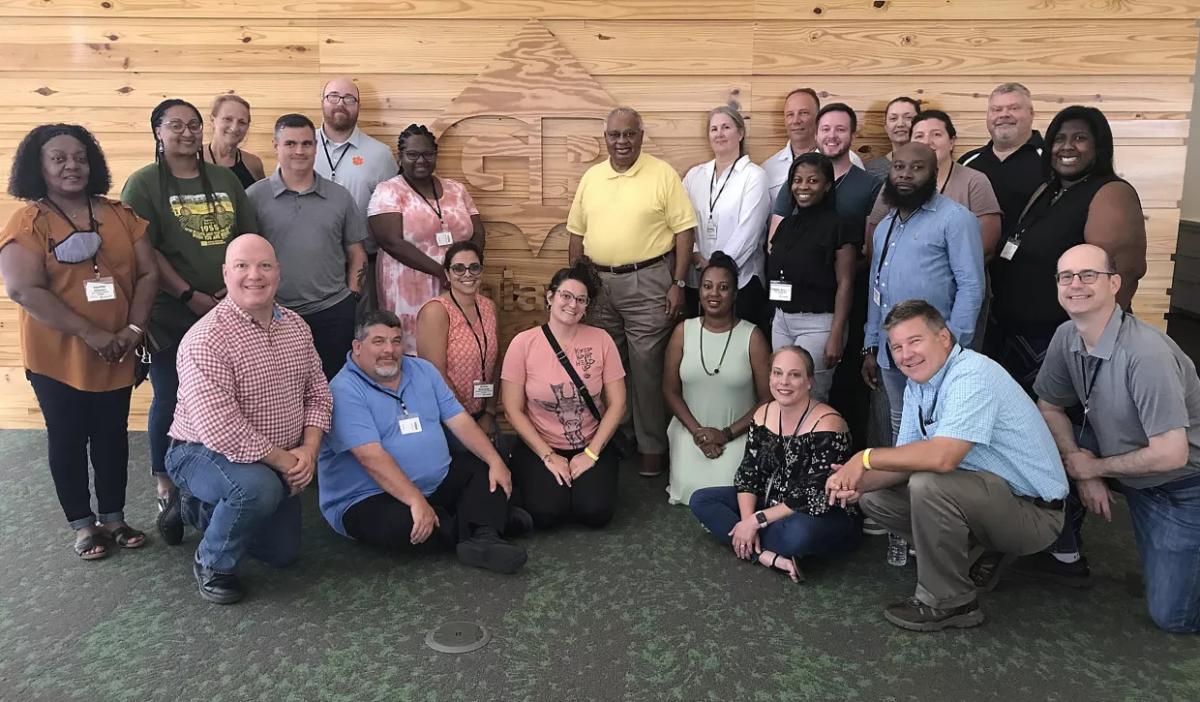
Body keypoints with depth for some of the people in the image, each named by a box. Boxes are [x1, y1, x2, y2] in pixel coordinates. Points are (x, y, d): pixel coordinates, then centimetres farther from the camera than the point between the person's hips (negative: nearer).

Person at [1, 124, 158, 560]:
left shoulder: (119, 215, 3)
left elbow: (148, 274, 1)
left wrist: (134, 328, -12)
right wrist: (90, 333, -22)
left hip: (116, 354, 3)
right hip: (57, 356, -3)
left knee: (112, 436, 13)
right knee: (68, 439, 10)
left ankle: (113, 517, 28)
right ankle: (83, 524, 25)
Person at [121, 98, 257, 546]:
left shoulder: (225, 179, 13)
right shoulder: (143, 184, -1)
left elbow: (249, 238, 10)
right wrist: (191, 296, -15)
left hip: (229, 312, 4)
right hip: (172, 315, -3)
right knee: (170, 400, 2)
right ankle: (166, 491, 16)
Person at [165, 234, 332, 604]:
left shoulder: (296, 326, -2)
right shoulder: (206, 339, -26)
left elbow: (318, 394, 1)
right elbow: (220, 430, -32)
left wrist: (307, 450, -15)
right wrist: (283, 460, -24)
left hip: (278, 463, 7)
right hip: (204, 452, -7)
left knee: (284, 553, 13)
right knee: (258, 488, -39)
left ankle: (203, 509, 36)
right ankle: (210, 563, -8)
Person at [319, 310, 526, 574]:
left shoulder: (423, 370, 7)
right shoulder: (345, 391, -15)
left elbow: (459, 420, 3)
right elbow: (372, 457, -24)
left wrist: (495, 461, -10)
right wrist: (416, 501, -31)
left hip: (439, 482, 7)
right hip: (370, 500, -7)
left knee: (486, 469, -5)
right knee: (403, 526, -35)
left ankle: (482, 541, -28)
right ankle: (485, 522, -12)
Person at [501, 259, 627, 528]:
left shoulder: (601, 340, -5)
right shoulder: (523, 343, -8)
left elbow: (617, 404, -3)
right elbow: (513, 410, -7)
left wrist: (591, 453, -10)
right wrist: (548, 456, -12)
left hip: (591, 446, 1)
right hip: (539, 447, -1)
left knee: (596, 511, -21)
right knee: (546, 513, -22)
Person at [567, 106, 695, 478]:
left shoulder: (663, 174, -4)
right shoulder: (591, 177, 10)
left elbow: (684, 230, -6)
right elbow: (577, 234, 15)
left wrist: (679, 284, -11)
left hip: (648, 282, -5)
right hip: (599, 283, 5)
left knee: (646, 367, -2)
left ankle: (651, 447, 11)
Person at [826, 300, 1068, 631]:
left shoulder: (972, 374, -24)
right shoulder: (918, 386, 5)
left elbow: (942, 457, -36)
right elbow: (908, 459, 3)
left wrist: (866, 457, -25)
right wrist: (858, 482, -16)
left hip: (1033, 510, -9)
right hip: (989, 492, 9)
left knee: (928, 485, -32)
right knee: (874, 496, 3)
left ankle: (950, 603, -10)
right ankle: (978, 553, 12)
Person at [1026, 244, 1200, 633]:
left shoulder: (1145, 352, -31)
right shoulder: (1066, 338, -10)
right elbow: (1049, 408, 3)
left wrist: (1094, 467, -15)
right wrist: (1083, 474, -9)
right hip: (1124, 464, 7)